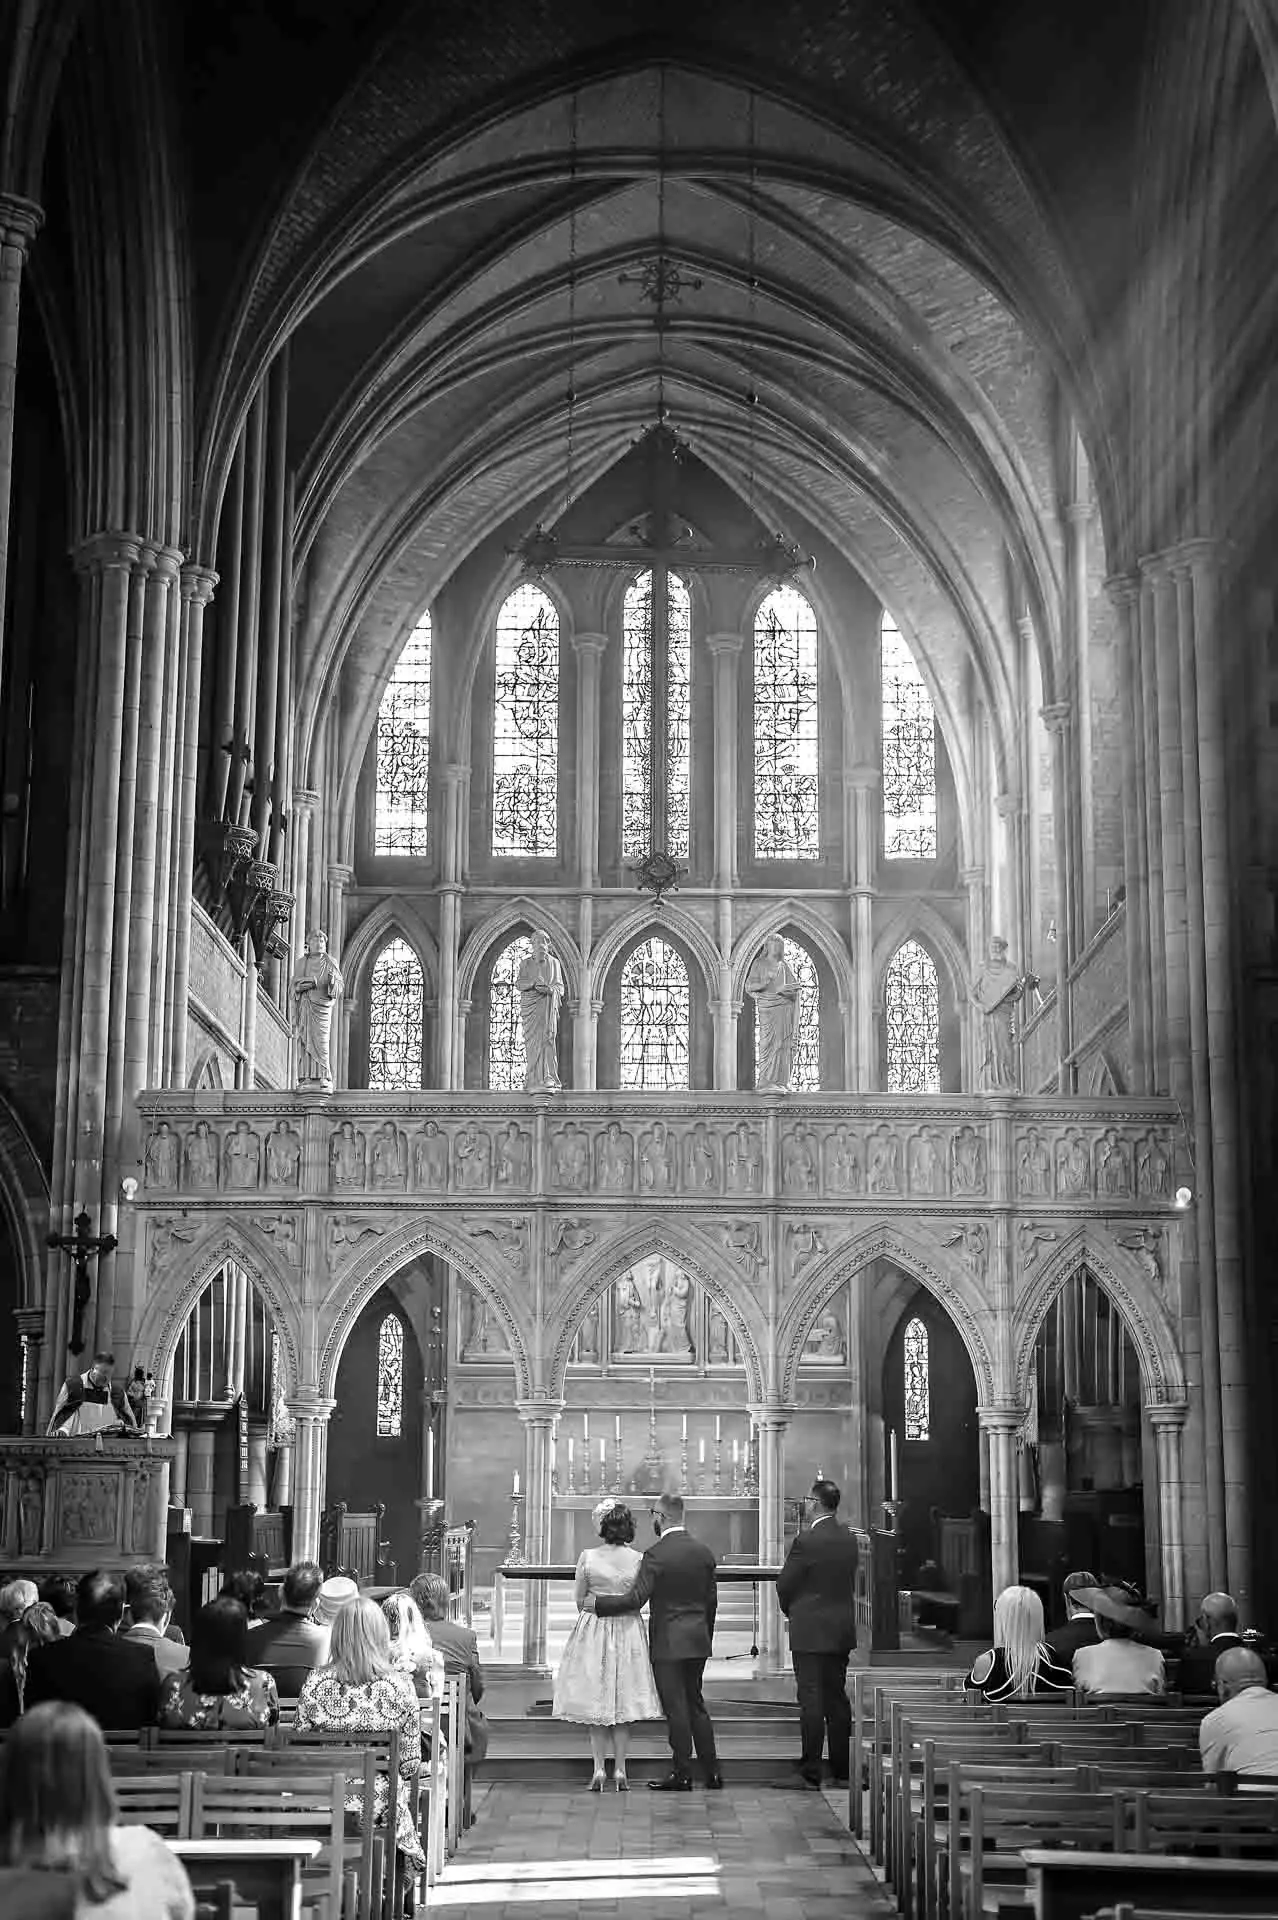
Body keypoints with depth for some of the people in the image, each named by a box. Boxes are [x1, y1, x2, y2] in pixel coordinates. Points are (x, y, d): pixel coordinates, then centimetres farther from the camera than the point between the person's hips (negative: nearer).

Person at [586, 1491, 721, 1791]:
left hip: (668, 1642, -6)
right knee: (695, 1704, 16)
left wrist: (597, 1603, -6)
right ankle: (711, 1771, 17)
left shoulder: (656, 1554, -16)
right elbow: (711, 1600, 11)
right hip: (697, 1641, 7)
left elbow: (635, 1599, -18)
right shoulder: (704, 1552, 5)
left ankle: (682, 1775, 7)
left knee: (676, 1709, 1)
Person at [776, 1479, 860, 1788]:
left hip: (810, 1632, -7)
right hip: (843, 1630, 7)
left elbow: (785, 1584, -8)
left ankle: (811, 1772, -2)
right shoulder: (849, 1540, 5)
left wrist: (790, 1610, 9)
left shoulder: (805, 1540, -16)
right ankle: (842, 1771, 17)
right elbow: (850, 1582, 10)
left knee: (811, 1700, -3)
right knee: (837, 1698, 13)